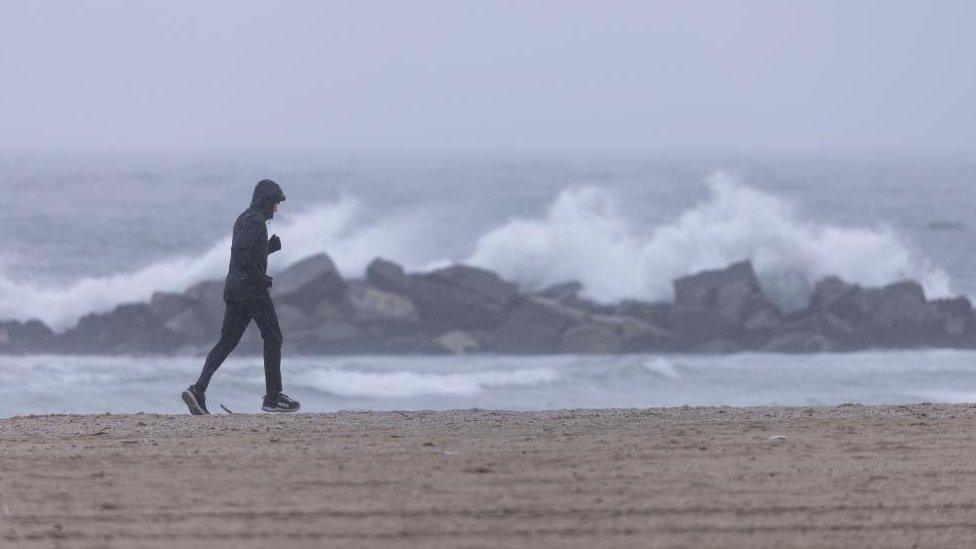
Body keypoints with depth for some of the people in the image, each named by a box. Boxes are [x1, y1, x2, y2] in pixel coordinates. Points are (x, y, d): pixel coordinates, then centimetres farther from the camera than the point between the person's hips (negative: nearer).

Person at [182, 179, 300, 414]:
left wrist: (270, 247, 16)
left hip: (233, 289, 9)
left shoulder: (243, 219, 19)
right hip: (252, 290, -9)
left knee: (227, 341, 5)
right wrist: (260, 279, -19)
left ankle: (198, 389, -8)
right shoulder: (255, 220, -11)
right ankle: (273, 397, 5)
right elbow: (241, 251, -24)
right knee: (273, 338, 2)